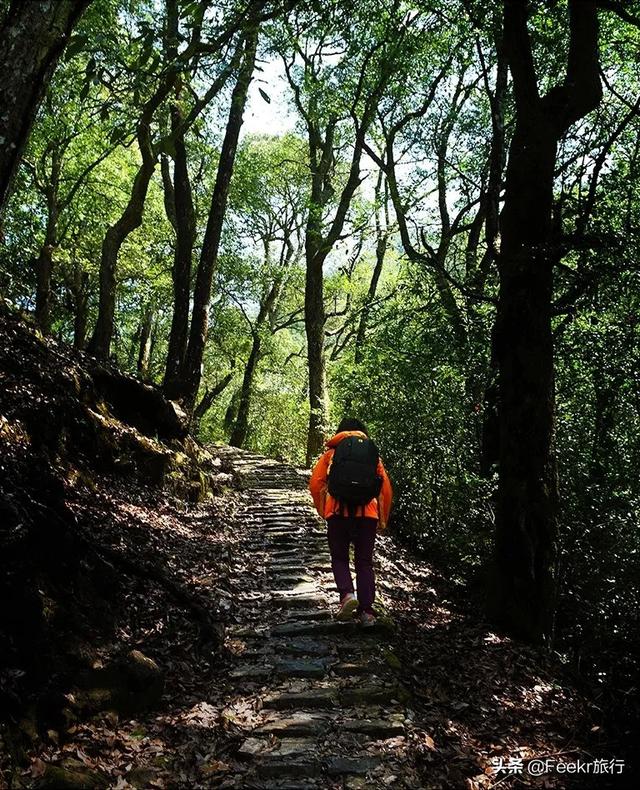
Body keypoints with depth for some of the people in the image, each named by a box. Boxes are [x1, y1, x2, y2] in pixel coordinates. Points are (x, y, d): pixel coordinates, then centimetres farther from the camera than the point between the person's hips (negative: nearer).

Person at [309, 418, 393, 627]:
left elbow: (315, 483, 3)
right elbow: (386, 489, 11)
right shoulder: (373, 454, 17)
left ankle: (347, 594, -12)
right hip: (367, 514, 1)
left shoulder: (331, 453, 13)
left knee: (339, 558, 13)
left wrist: (322, 511, 12)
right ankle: (366, 611, 4)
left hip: (339, 513, -1)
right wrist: (383, 519, 19)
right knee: (364, 562, 10)